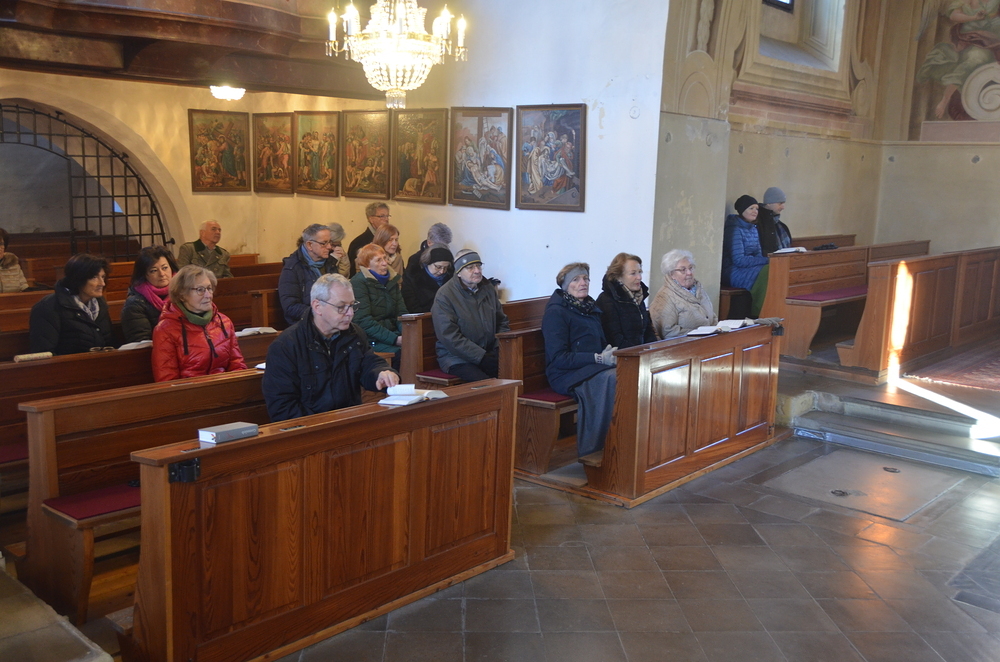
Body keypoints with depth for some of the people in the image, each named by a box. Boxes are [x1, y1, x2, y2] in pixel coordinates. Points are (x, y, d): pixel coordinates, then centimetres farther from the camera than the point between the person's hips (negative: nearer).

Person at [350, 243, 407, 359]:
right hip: (371, 340, -7)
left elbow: (401, 312, 12)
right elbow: (364, 321, -15)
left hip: (392, 333, 7)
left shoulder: (392, 279, 16)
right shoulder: (358, 282, -6)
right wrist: (395, 339, -22)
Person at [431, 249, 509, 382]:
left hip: (488, 352, 6)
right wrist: (482, 357, -18)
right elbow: (450, 337, -14)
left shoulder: (488, 288, 12)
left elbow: (502, 322, 21)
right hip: (457, 358, -6)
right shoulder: (444, 295, -8)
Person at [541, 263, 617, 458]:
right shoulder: (556, 312, -6)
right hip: (567, 375, -7)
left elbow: (602, 343, 25)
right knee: (609, 378, -33)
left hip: (593, 369, 7)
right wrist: (599, 358, -19)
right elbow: (559, 358, -13)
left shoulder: (591, 307, 18)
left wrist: (611, 354, 0)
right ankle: (591, 452, -28)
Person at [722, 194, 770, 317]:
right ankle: (757, 314, -25)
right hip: (734, 273, -8)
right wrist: (766, 260, -21)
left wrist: (767, 259, -7)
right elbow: (738, 260, -19)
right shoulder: (735, 229, -12)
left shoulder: (753, 228, 16)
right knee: (767, 272, -30)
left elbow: (757, 254, 17)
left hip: (750, 268, 8)